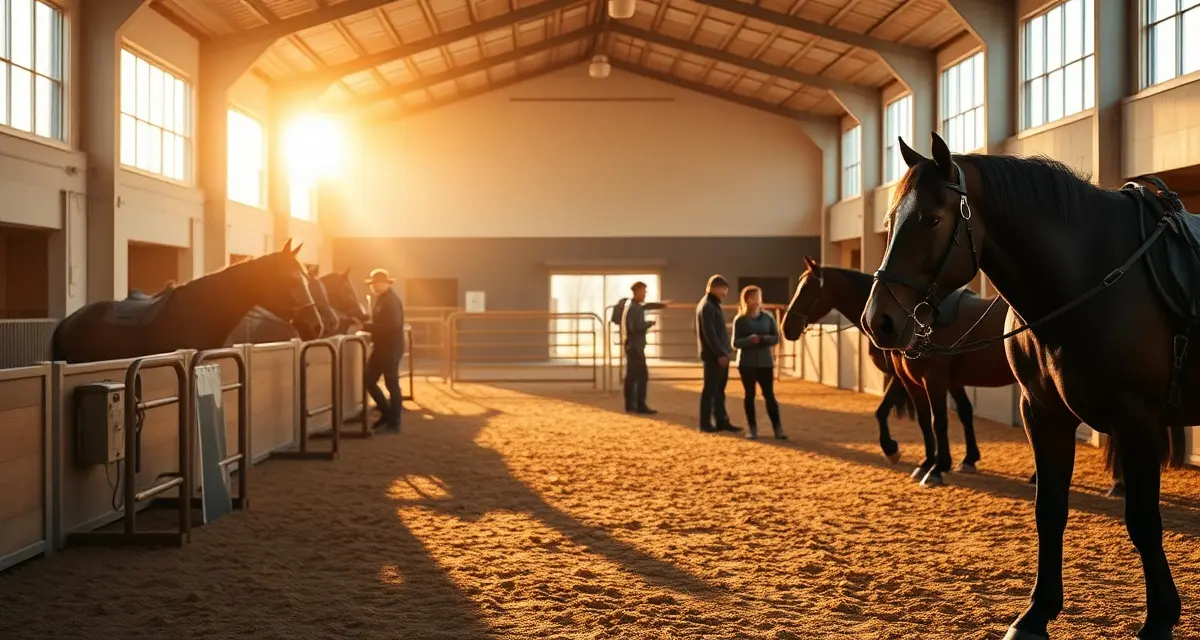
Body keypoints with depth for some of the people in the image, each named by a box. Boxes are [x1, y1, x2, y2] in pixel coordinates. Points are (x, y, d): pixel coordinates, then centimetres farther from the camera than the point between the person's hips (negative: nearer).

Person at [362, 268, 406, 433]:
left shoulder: (391, 300, -16)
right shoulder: (382, 299, 14)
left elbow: (392, 325, -26)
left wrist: (366, 326, -22)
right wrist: (368, 327, 4)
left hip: (391, 348, -10)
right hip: (380, 347, 10)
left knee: (391, 384, -3)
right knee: (368, 380, 10)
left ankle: (394, 423, 6)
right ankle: (387, 413, 23)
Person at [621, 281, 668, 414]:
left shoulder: (633, 305, 13)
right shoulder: (633, 308, -17)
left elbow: (646, 306, 33)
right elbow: (635, 327, -27)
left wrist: (661, 305, 39)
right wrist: (650, 323, -12)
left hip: (632, 345, 10)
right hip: (635, 346, -10)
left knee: (631, 376, 10)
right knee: (642, 376, -9)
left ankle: (630, 405, 13)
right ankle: (640, 405, -9)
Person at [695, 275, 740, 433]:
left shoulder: (714, 305, 17)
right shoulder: (706, 306, -14)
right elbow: (709, 334, -21)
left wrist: (726, 350, 15)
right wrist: (720, 353, -21)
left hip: (720, 355, 10)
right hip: (713, 356, -10)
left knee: (719, 390, 12)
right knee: (710, 390, -4)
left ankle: (722, 421, 16)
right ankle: (705, 423, 2)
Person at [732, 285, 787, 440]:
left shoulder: (768, 318, 4)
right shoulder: (740, 320, -4)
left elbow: (776, 338, 3)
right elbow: (735, 343, -6)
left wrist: (764, 339, -18)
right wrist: (750, 340, -24)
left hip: (765, 362, 1)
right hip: (746, 363, -1)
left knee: (769, 394, 0)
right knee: (750, 395, 5)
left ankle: (777, 428, 2)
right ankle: (752, 428, 13)